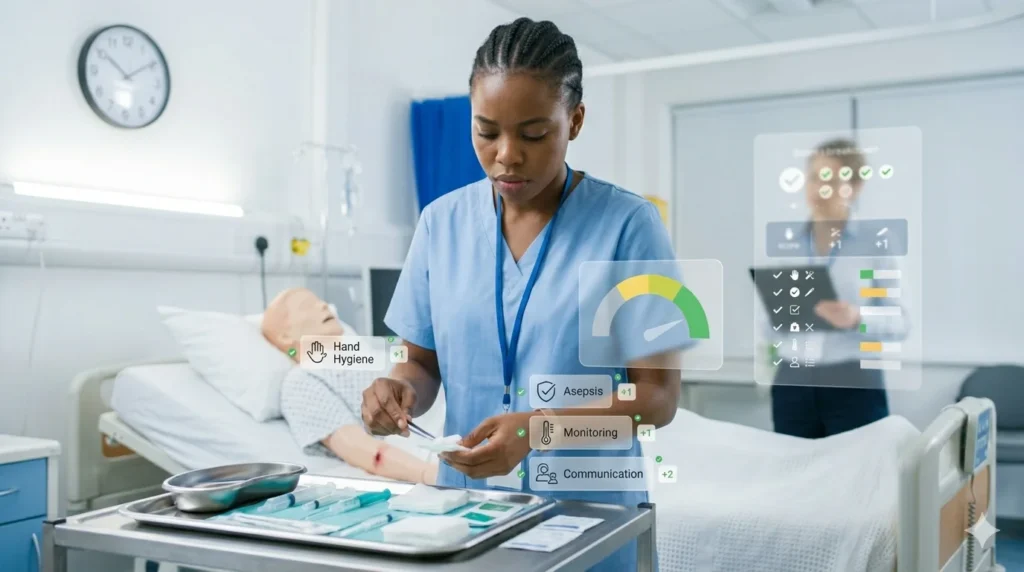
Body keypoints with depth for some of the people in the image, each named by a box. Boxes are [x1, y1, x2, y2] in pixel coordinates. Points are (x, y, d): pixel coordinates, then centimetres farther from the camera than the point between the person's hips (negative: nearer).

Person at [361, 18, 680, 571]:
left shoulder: (628, 224, -11)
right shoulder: (441, 222, 0)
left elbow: (658, 396, -12)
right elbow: (424, 363, 7)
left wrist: (539, 428, -27)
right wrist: (401, 389, -16)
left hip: (588, 509, -3)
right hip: (467, 500, 3)